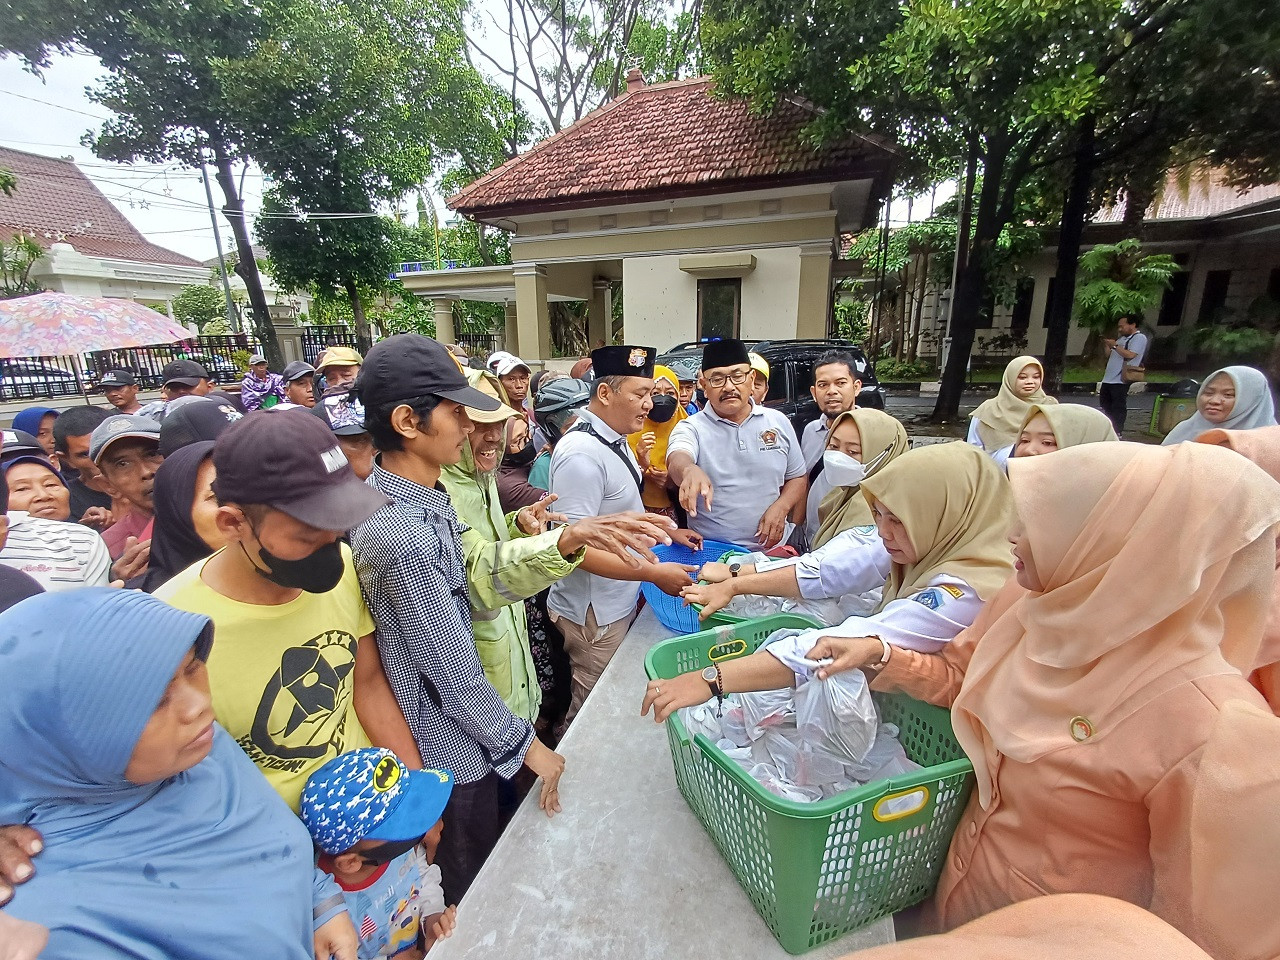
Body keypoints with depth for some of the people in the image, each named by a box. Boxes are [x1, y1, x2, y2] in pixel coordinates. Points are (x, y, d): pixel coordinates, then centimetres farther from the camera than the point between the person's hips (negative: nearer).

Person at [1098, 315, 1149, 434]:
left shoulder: (1140, 337, -5)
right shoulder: (1122, 338, 21)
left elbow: (1130, 355, -19)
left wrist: (1114, 345, -14)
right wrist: (1106, 345, 7)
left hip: (1120, 380, -9)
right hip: (1108, 378, 9)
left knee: (1118, 407, -6)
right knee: (1105, 404, 13)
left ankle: (1117, 432, -2)